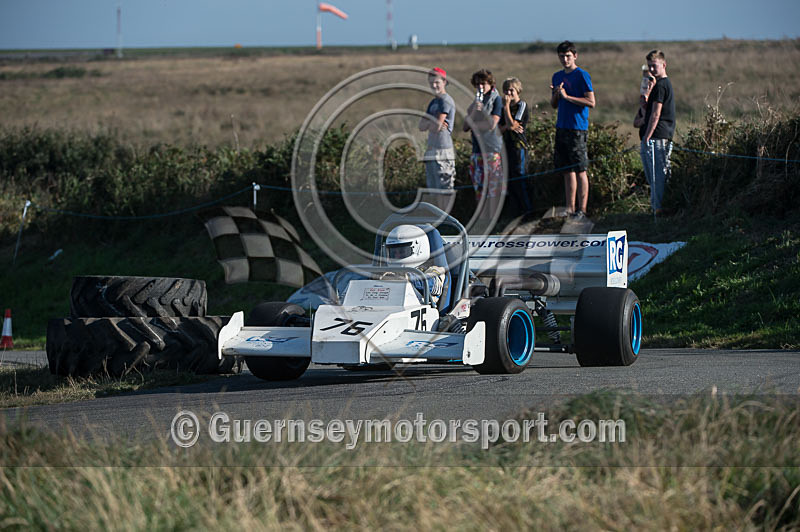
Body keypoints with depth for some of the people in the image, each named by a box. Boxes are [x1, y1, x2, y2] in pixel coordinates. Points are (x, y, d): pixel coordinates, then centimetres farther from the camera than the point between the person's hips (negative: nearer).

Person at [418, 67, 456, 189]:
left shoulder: (446, 100, -9)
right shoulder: (433, 102, 19)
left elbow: (436, 127, -16)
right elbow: (421, 126, 12)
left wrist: (428, 122, 4)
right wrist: (434, 123, -6)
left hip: (443, 151, -10)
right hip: (431, 150, 10)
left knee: (444, 188, -11)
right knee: (432, 188, 12)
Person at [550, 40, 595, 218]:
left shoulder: (582, 75, -6)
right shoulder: (557, 76, 15)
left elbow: (591, 102, -12)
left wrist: (567, 96, -15)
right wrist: (556, 94, -1)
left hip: (577, 128, -7)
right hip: (562, 127, 7)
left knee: (580, 170, -5)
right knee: (567, 170, 8)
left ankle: (582, 209, -4)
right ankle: (570, 208, 11)